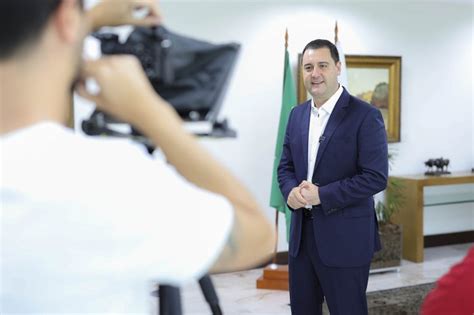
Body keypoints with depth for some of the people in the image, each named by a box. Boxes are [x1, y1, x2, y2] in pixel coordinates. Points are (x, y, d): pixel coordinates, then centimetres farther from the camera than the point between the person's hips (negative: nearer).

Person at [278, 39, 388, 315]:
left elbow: (376, 177, -16)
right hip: (302, 232, 6)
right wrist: (291, 191, -9)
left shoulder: (365, 115, -11)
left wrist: (322, 195, -20)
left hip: (345, 238, -6)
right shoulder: (297, 114, 10)